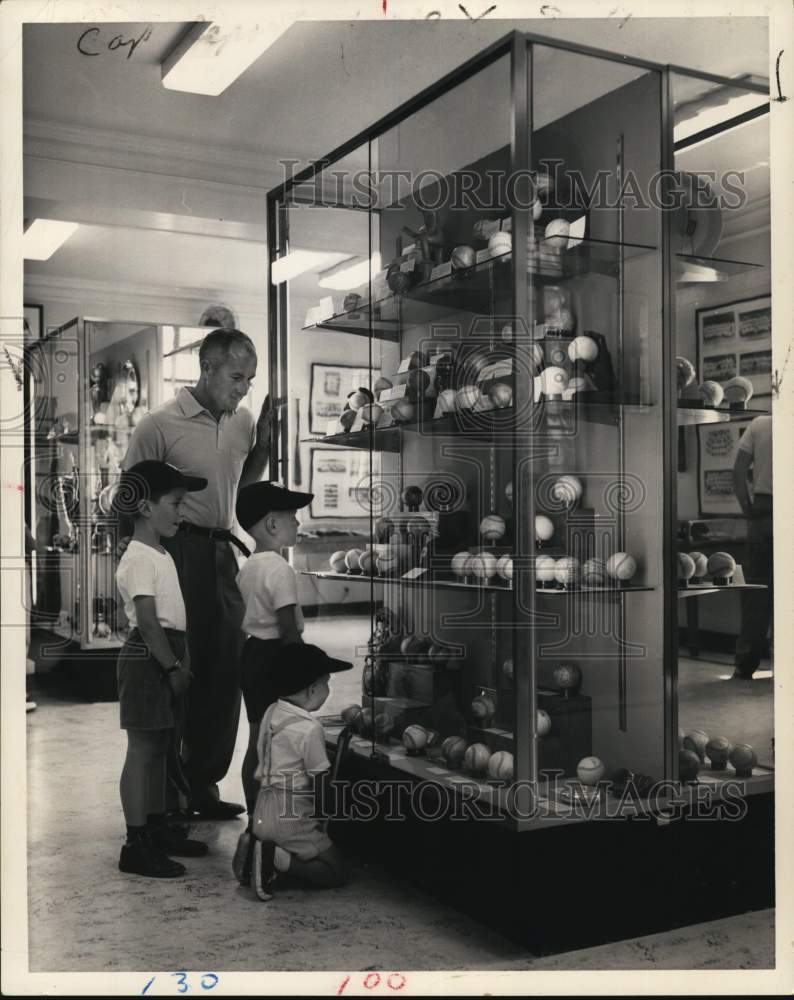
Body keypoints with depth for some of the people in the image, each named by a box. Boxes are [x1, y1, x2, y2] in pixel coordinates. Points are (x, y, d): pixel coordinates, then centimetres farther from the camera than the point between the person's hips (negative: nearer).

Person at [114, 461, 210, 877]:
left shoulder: (161, 556, 16)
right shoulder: (139, 559, -15)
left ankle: (157, 830, 26)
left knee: (158, 747, 16)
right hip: (147, 659, -10)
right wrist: (173, 667, -18)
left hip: (165, 659, 10)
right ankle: (136, 846, 1)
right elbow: (147, 622, -21)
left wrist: (184, 661, 12)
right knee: (143, 749, -5)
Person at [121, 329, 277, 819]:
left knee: (225, 669, 9)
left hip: (223, 551, 6)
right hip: (177, 551, -6)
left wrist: (263, 440, 4)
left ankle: (203, 780, 24)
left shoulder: (243, 419, 6)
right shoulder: (161, 424, -11)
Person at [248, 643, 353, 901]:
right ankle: (278, 859, -14)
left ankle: (255, 849, 5)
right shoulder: (309, 728, -19)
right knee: (335, 873, 2)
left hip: (263, 814, 8)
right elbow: (320, 783, -14)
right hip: (293, 818, -8)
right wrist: (319, 818, 3)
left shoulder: (271, 713, 4)